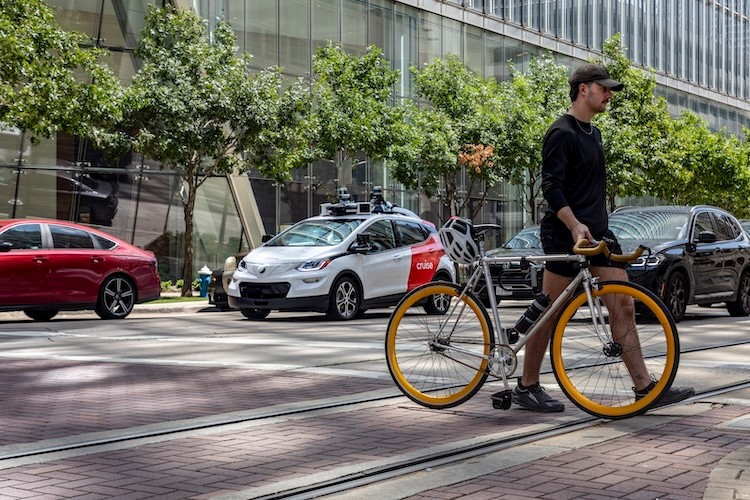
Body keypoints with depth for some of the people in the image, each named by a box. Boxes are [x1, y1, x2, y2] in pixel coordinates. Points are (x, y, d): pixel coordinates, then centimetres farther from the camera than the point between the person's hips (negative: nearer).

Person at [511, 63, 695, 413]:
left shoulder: (593, 133, 18)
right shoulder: (562, 133, -11)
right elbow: (551, 186, -19)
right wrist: (575, 225, -28)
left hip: (597, 233, 9)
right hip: (565, 236, -9)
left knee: (623, 305, 2)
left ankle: (645, 387, 3)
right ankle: (526, 387, 11)